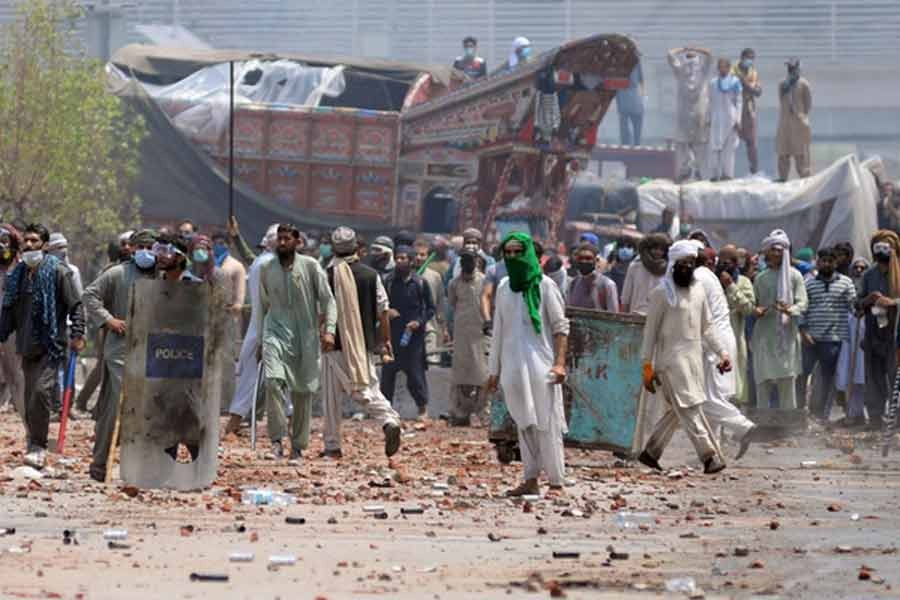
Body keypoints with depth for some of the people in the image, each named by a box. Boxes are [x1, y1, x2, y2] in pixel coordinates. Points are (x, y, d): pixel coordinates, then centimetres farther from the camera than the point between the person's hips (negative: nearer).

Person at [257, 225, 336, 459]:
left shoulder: (310, 266, 1)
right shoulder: (266, 268, 8)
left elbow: (327, 300, 0)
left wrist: (329, 330, -13)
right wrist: (260, 340, 17)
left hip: (305, 336, 0)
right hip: (276, 332, 0)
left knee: (303, 392, 4)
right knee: (273, 382, -23)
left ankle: (298, 447, 16)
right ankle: (277, 440, -19)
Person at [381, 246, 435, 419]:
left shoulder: (420, 283, 2)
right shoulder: (389, 281, 7)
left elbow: (430, 308, 6)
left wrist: (420, 321, -11)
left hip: (413, 334, -2)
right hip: (392, 333, 2)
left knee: (415, 372, -2)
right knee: (387, 372, 0)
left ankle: (423, 408, 11)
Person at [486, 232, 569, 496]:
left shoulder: (544, 285, -2)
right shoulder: (504, 287, 12)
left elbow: (561, 326, -4)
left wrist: (560, 362, -14)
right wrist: (494, 370, 16)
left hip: (540, 364, -5)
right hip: (513, 365, 5)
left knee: (547, 424, -6)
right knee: (524, 424, 4)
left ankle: (556, 482, -4)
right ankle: (531, 481, 6)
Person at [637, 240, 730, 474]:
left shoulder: (698, 289, 13)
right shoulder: (662, 293, -6)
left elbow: (707, 326, 18)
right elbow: (650, 331, -5)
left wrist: (721, 353, 7)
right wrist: (648, 367, -8)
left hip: (694, 357, 7)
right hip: (671, 358, -7)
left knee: (677, 410, 10)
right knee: (689, 407, -11)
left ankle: (650, 452, 22)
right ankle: (709, 456, -16)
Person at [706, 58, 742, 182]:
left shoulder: (735, 82, 0)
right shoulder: (713, 83, 9)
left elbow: (739, 102, -1)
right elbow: (711, 102, 13)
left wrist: (738, 120, -7)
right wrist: (710, 119, 10)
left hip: (730, 118, -3)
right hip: (716, 118, 3)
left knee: (729, 146, -3)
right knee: (714, 146, -3)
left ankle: (727, 173, 0)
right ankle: (714, 174, -2)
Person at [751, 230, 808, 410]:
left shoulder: (794, 275, 3)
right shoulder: (760, 278, 14)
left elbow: (802, 303, -3)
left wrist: (790, 310, -24)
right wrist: (755, 311, -7)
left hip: (786, 334, -3)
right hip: (764, 334, 3)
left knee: (787, 381, -4)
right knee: (763, 381, 0)